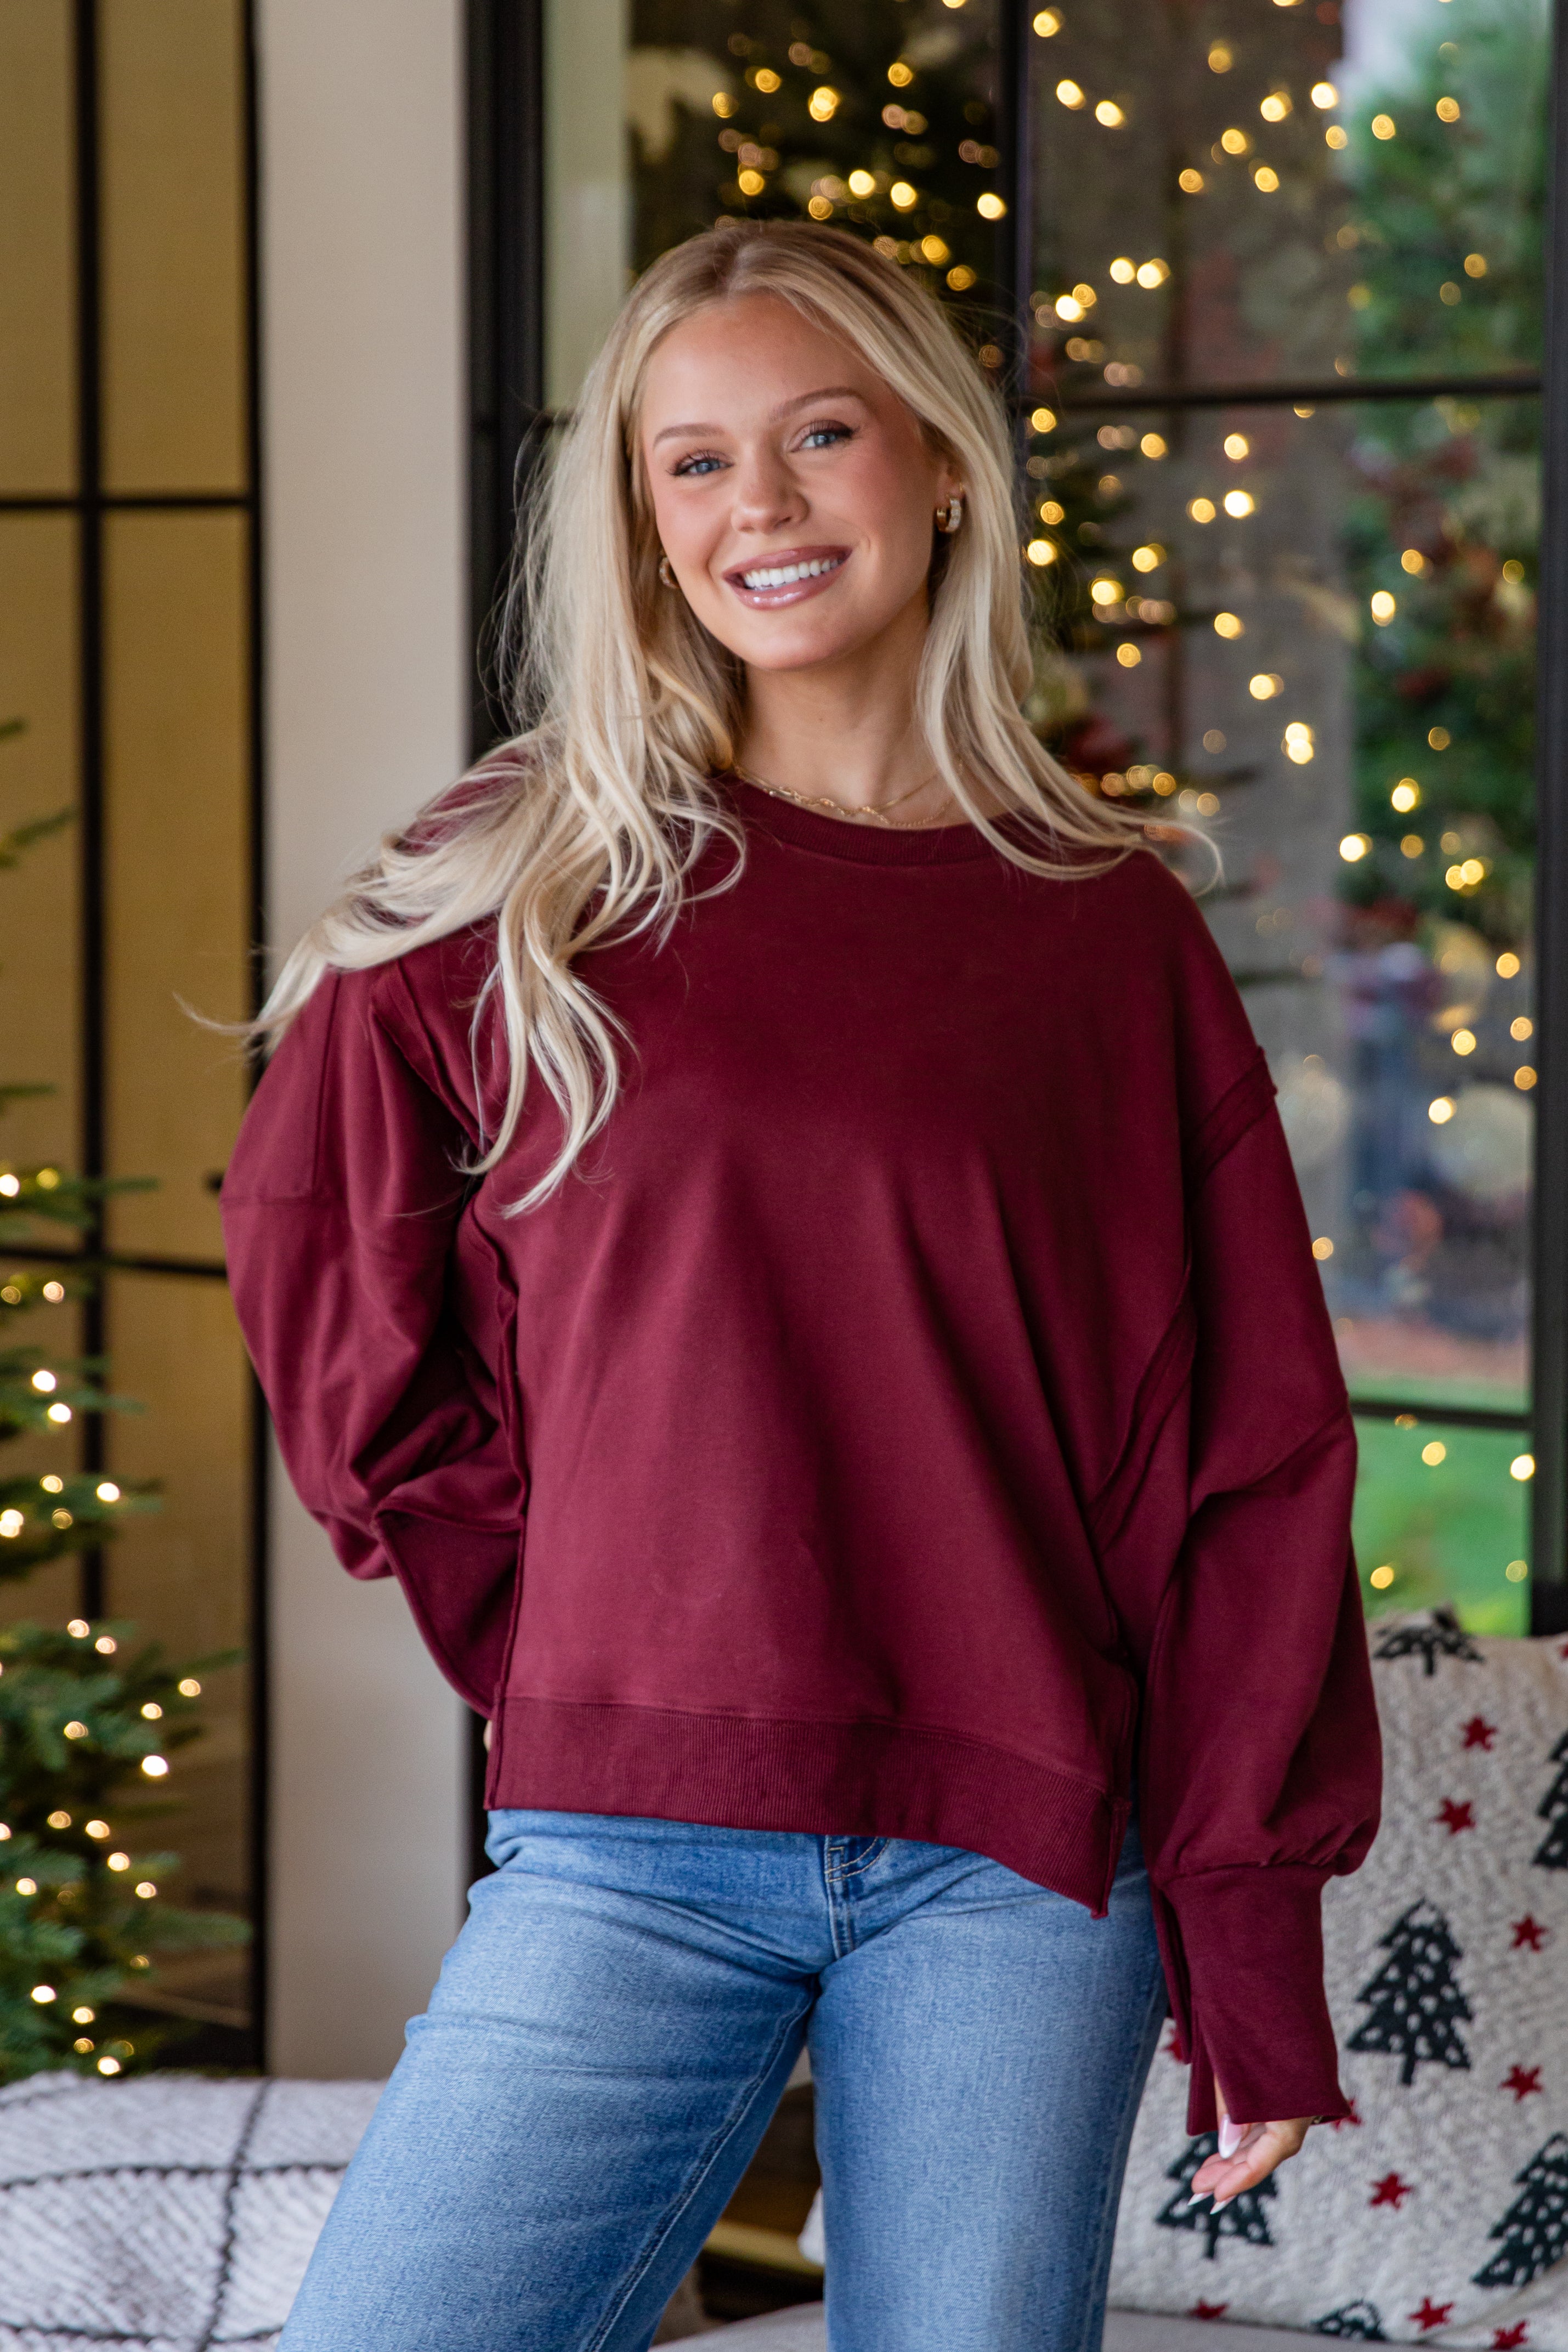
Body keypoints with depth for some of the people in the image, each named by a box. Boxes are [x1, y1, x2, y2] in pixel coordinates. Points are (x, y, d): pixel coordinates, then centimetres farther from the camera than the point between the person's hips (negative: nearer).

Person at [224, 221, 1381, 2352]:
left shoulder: (1112, 934, 6)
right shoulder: (518, 891, 6)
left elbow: (1248, 1455, 5)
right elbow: (318, 1265, 16)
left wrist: (1248, 1915, -1)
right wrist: (521, 1617, 7)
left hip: (1020, 1871, 0)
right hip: (629, 1852, 0)